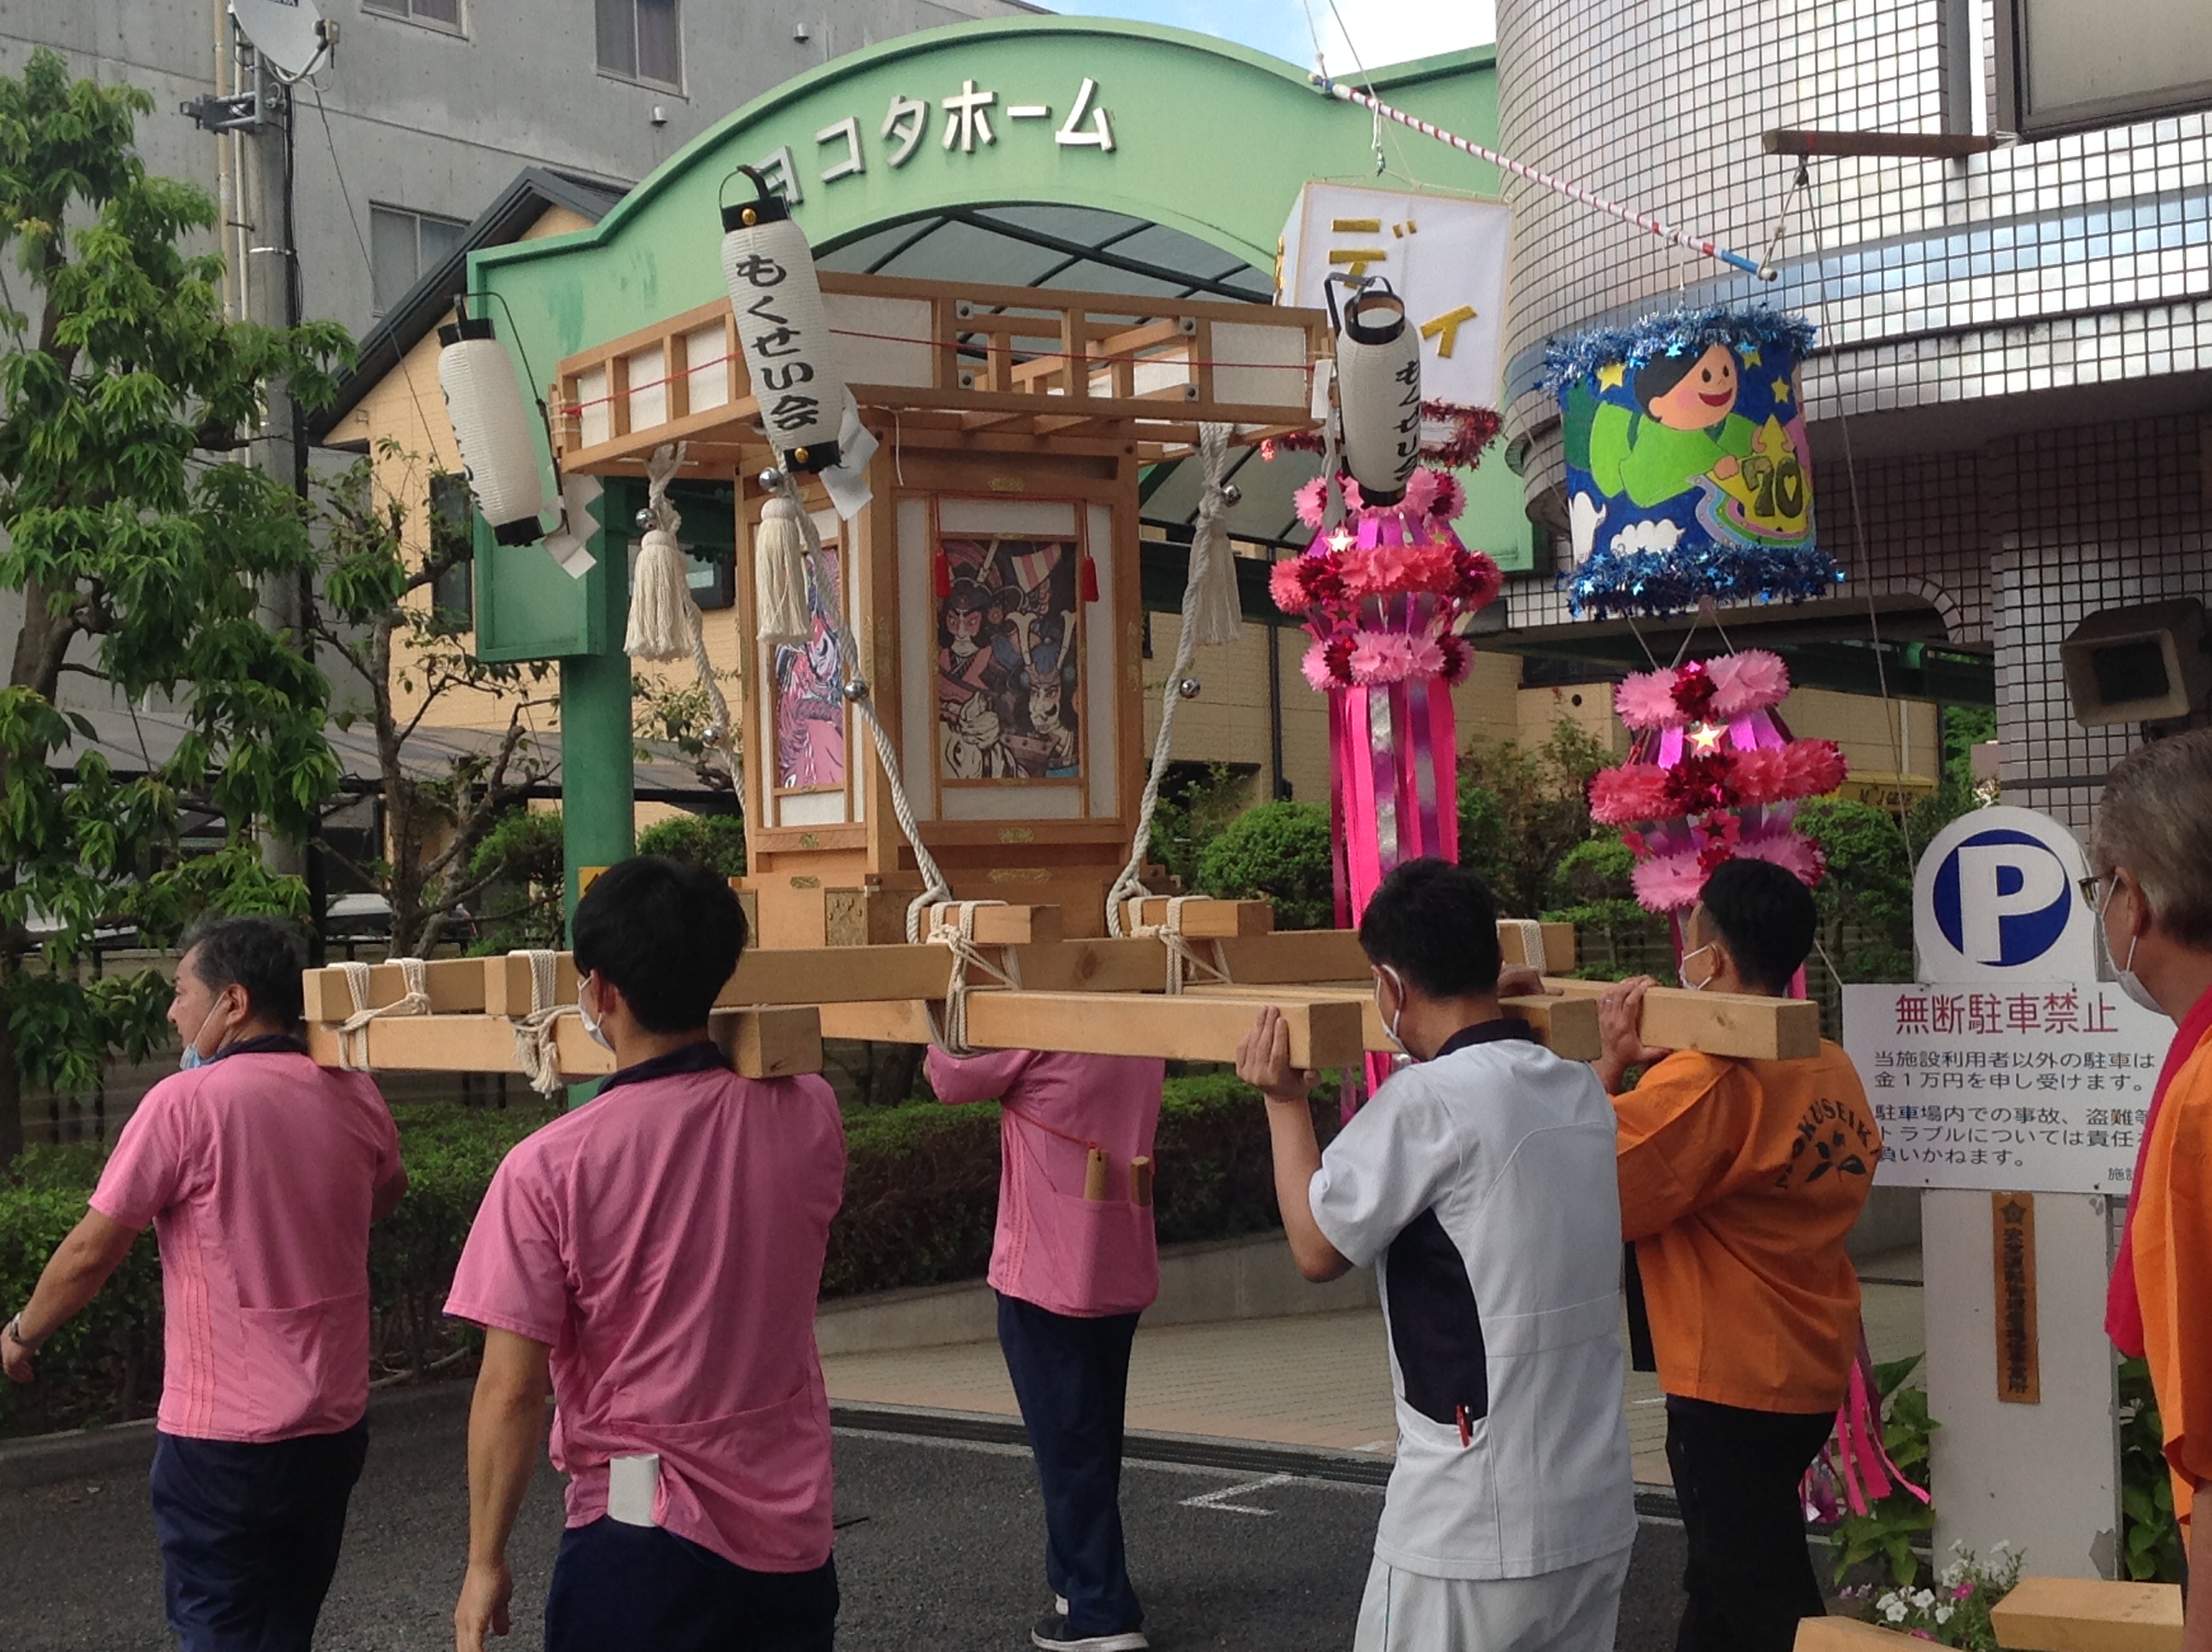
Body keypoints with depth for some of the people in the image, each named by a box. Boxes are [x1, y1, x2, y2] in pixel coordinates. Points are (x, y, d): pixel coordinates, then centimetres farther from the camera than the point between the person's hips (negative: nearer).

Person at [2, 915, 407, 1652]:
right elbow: (387, 1192, 22)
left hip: (223, 1437, -5)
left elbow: (90, 1252, -10)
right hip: (336, 1425, 6)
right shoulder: (354, 1096, 1)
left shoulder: (184, 1102, -15)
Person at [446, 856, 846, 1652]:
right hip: (795, 1531, 4)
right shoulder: (808, 1117, -5)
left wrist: (485, 1561, -2)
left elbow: (511, 1390, -14)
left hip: (643, 1537, -4)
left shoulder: (550, 1167, -16)